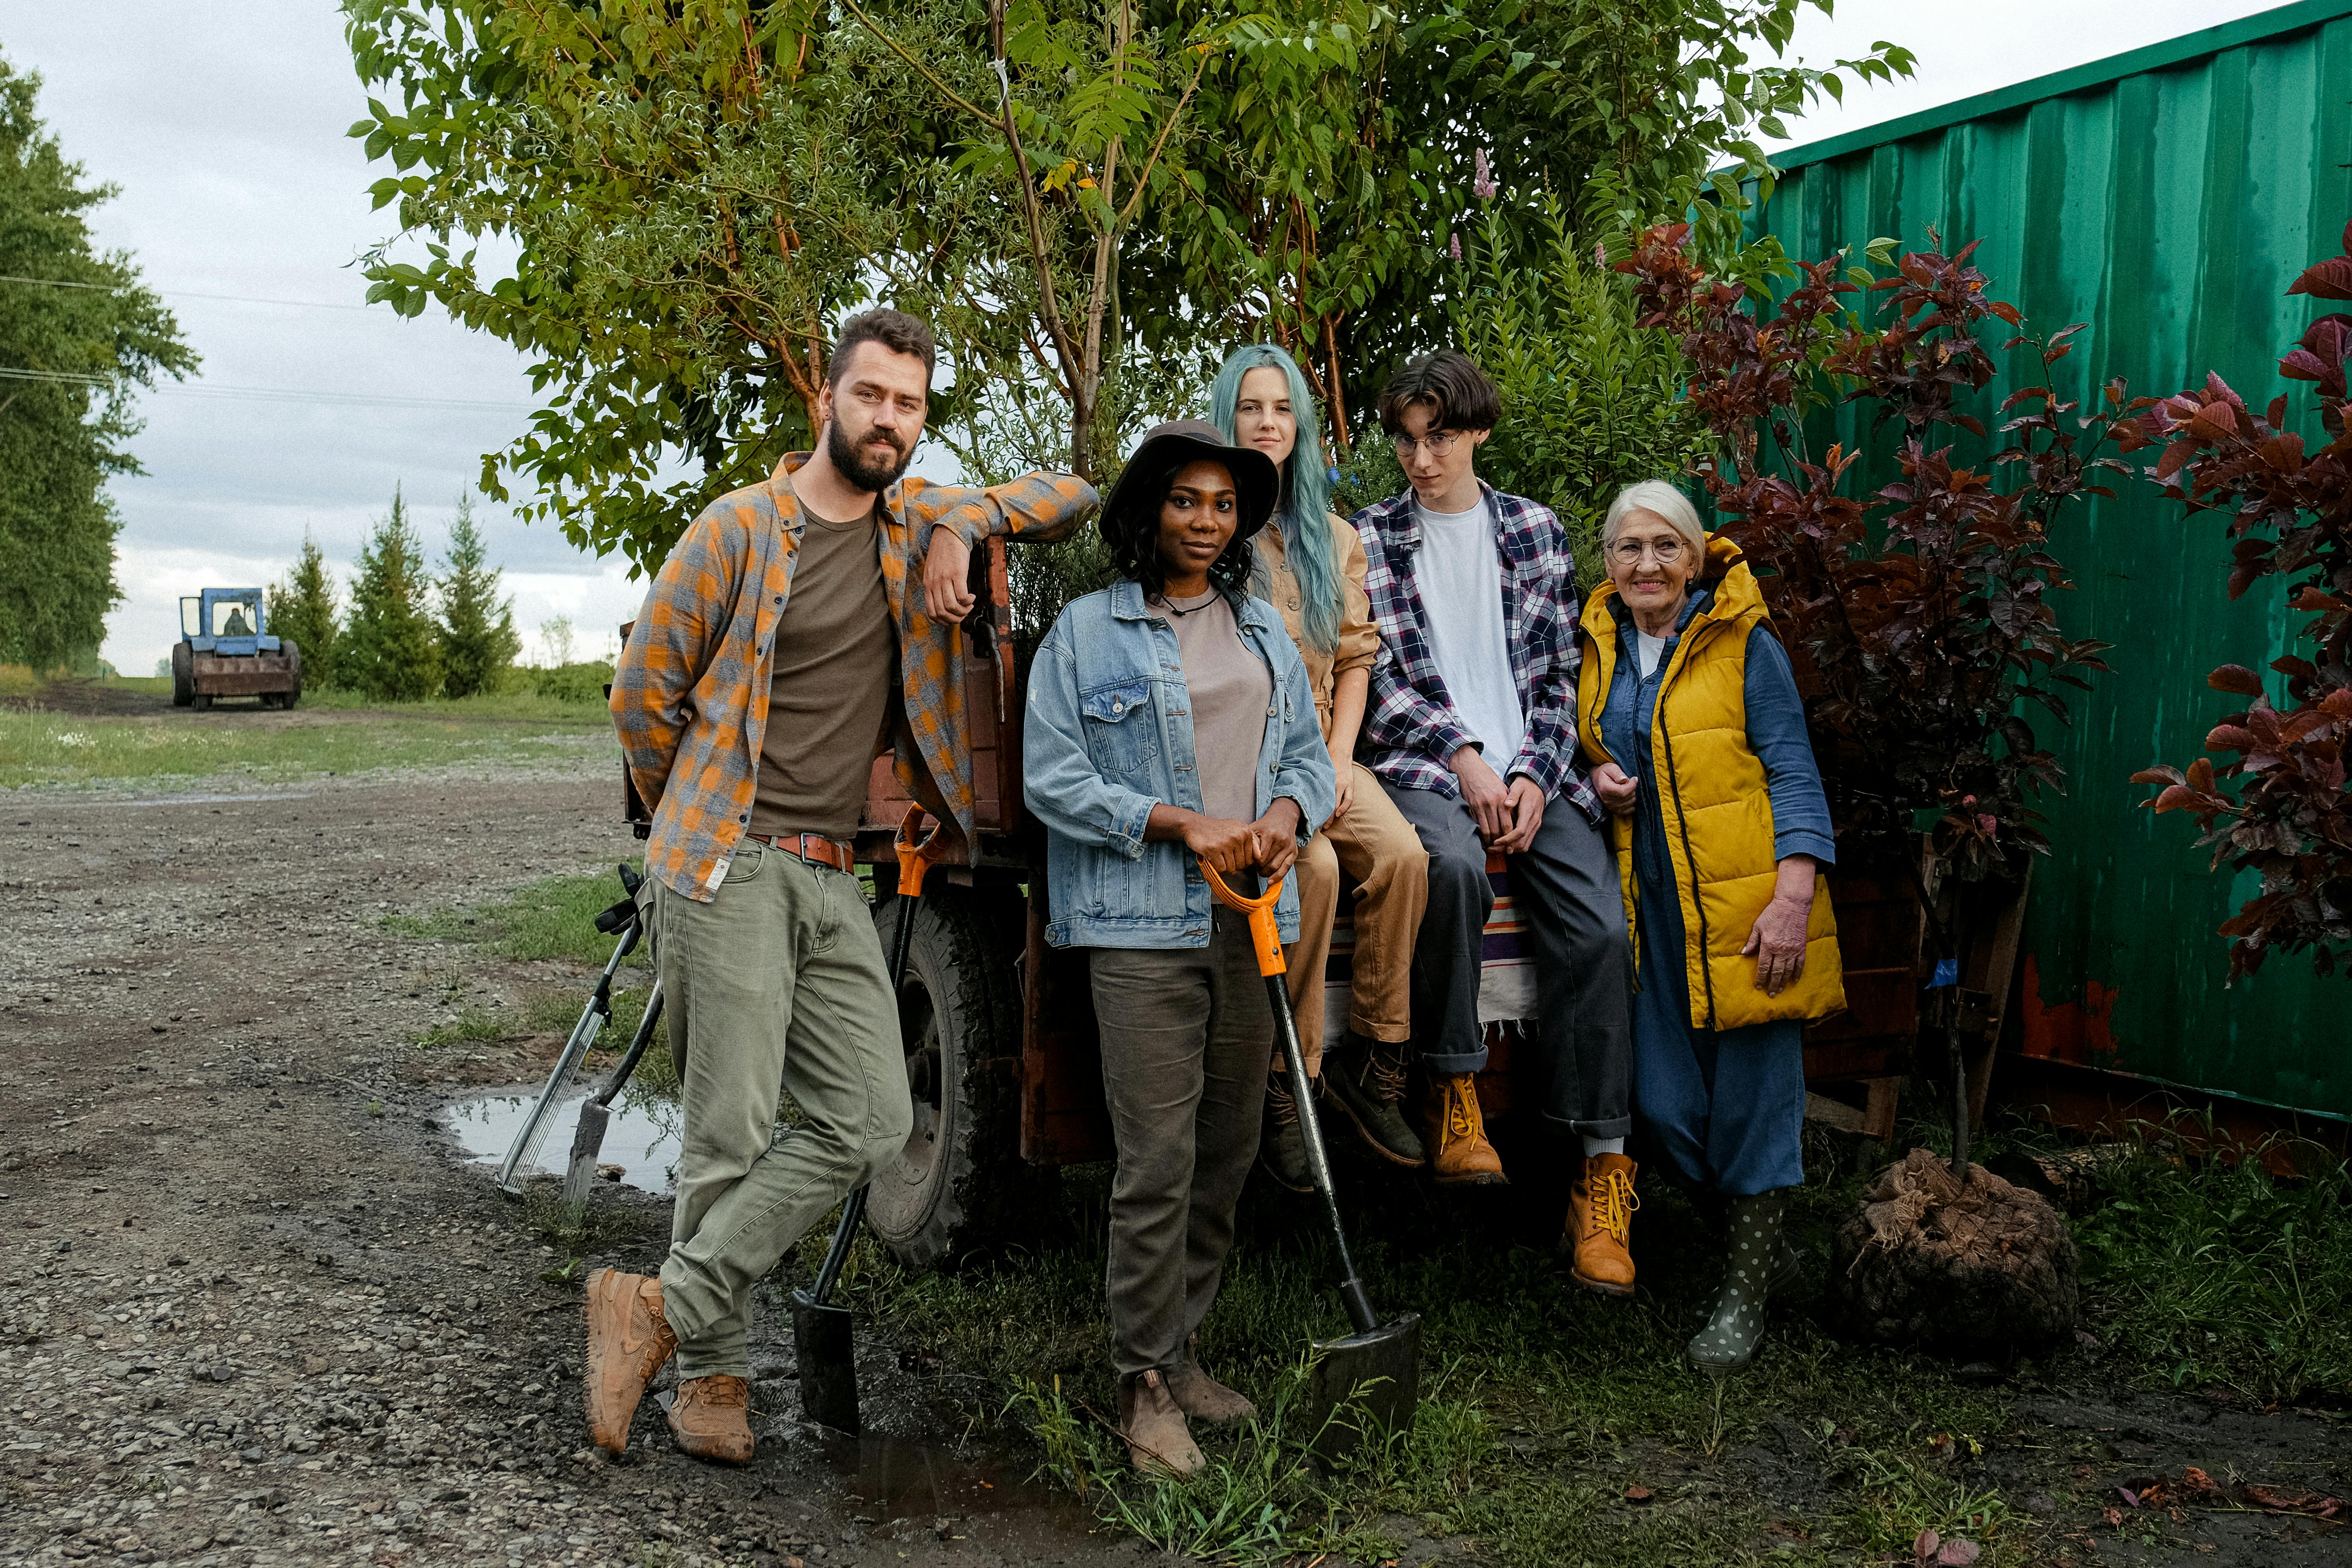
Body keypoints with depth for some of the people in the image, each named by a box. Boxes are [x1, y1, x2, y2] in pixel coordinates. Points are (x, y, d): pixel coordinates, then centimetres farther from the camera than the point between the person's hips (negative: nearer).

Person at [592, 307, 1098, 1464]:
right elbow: (643, 694, 2)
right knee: (732, 1133, -4)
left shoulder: (917, 524, 11)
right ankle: (709, 1368, 13)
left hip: (832, 876, 6)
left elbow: (1069, 495, 15)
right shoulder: (739, 529, -4)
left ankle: (666, 1307, 6)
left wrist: (964, 521, -3)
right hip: (728, 868, -5)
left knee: (869, 1120, -1)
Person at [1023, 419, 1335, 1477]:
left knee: (1230, 1149, 10)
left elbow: (1310, 750, 18)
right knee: (1158, 1160, -9)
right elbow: (1051, 776, -5)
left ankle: (1180, 1348, 25)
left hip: (1252, 919, 5)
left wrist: (1287, 811, -5)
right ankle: (1146, 1384, 4)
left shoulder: (1263, 628, 16)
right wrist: (1181, 822, -14)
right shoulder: (1086, 631, 1)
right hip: (1142, 925, -5)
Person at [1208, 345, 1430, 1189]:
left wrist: (1338, 759, -3)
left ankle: (1372, 1060, -11)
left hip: (1319, 751, 4)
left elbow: (1356, 656, 14)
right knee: (1313, 865, -31)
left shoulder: (1334, 538, 16)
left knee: (1402, 856, -24)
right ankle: (1287, 1084, -21)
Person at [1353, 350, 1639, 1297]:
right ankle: (1455, 1093, -22)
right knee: (1453, 864, -38)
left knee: (1598, 928, -21)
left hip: (1529, 768, 2)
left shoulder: (1536, 532, 15)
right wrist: (1464, 759, -10)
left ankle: (1601, 1170, -15)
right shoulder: (1370, 541, 9)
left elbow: (1559, 674, 12)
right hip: (1421, 765, -2)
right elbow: (1379, 681, 3)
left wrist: (1531, 775, -4)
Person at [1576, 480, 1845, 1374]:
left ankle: (1745, 1292, 15)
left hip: (1742, 904, -5)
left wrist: (1792, 896, -16)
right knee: (1665, 1104, 4)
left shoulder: (1744, 644, -1)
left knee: (1751, 1091, -1)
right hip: (1649, 907, 5)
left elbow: (1794, 774, -5)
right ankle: (1767, 1246, 28)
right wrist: (1596, 781, 2)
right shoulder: (1598, 651, 13)